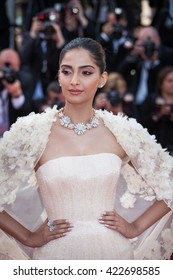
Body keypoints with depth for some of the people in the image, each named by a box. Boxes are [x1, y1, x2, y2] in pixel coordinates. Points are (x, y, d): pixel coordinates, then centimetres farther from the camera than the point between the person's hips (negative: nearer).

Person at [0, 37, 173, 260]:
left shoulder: (124, 131, -1)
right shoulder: (31, 131, -6)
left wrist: (136, 227, 1)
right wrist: (28, 237, -5)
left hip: (112, 251, 2)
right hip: (56, 253, -1)